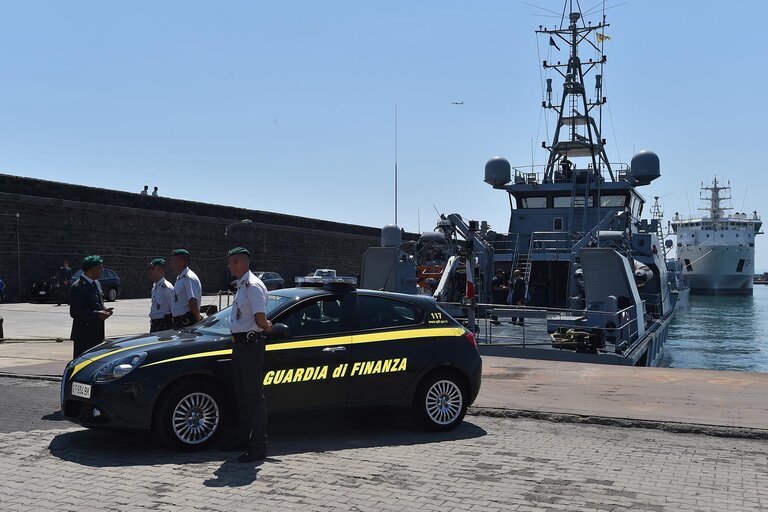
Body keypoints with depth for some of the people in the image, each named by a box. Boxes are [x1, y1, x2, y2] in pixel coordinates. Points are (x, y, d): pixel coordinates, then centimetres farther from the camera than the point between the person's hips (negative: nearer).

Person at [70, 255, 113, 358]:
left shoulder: (96, 283, 14)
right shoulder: (77, 287, -14)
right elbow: (74, 313, -18)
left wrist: (104, 310, 2)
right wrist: (97, 314, -22)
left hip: (97, 335, 8)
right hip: (84, 336, -8)